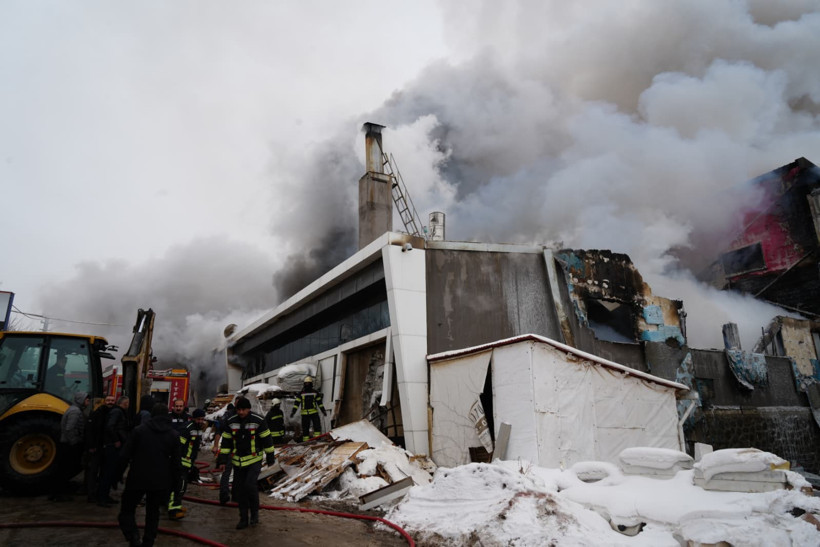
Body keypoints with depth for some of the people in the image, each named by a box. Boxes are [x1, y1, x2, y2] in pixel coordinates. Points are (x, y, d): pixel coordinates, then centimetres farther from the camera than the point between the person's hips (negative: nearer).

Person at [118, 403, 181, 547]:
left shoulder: (139, 430, -4)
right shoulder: (174, 435, 1)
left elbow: (125, 455, -4)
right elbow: (175, 462, 2)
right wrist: (173, 481, 10)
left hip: (137, 478, -2)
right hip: (160, 481, 2)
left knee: (127, 510, 11)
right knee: (153, 514, 15)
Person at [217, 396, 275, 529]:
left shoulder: (258, 421, -10)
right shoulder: (231, 422, 0)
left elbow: (266, 439, -4)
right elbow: (226, 441, 8)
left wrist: (270, 456, -2)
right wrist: (223, 458, 3)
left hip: (254, 460, -4)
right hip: (238, 461, 4)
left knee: (250, 485, -18)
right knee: (240, 490, 7)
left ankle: (255, 513, 4)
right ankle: (243, 519, 21)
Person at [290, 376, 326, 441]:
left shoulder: (315, 392, 7)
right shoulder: (301, 393, 6)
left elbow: (319, 402, 11)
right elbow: (297, 403, 6)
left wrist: (323, 411, 9)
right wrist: (293, 411, -2)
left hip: (314, 412, 0)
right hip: (304, 413, 0)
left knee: (317, 425, -13)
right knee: (305, 428, 3)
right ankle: (305, 440, 10)